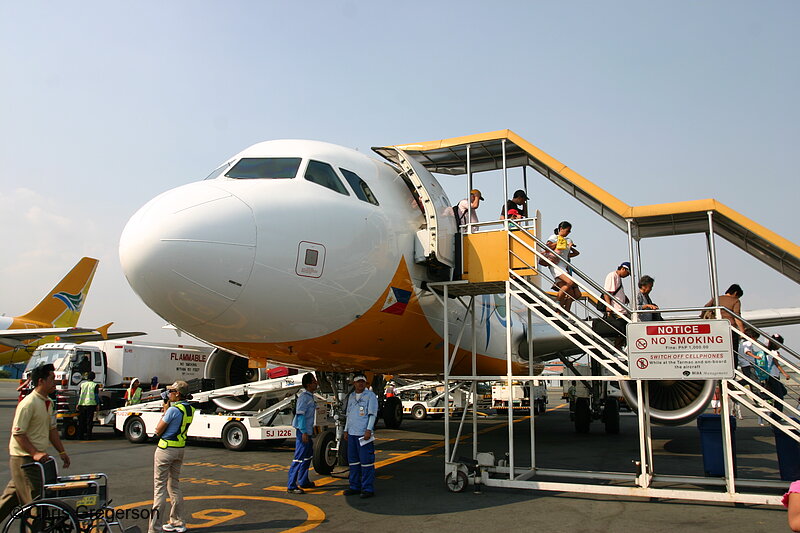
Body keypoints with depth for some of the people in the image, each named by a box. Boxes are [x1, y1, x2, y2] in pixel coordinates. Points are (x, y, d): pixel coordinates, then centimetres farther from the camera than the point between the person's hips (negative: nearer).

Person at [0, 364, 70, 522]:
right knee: (33, 501, -4)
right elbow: (18, 433, -19)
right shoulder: (28, 403, -18)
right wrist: (35, 453, -25)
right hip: (24, 459, -9)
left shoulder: (49, 403, 10)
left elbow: (52, 429, 18)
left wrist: (62, 452, 13)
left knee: (13, 496, 18)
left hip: (38, 458, 9)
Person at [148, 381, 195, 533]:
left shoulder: (173, 409, -19)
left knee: (159, 487, -2)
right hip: (180, 448, 8)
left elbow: (158, 431, -11)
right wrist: (167, 408, 16)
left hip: (166, 449, -8)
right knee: (175, 485, 18)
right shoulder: (190, 409, 5)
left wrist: (163, 413, 0)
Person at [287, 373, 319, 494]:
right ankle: (291, 486, -4)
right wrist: (304, 432, -24)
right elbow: (300, 414, -21)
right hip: (303, 431, -10)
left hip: (308, 431, 10)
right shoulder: (304, 397, -15)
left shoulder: (310, 396, 14)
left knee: (308, 456, 19)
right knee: (299, 459, -8)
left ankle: (303, 481, 31)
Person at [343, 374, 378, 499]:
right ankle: (355, 487, 18)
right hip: (352, 433, 7)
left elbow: (373, 414, -7)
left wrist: (369, 430, -14)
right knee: (353, 461, 10)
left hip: (364, 434, -6)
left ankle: (368, 489, -1)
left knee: (366, 461, -6)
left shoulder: (370, 395, -2)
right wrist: (346, 430, 19)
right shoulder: (351, 396, 17)